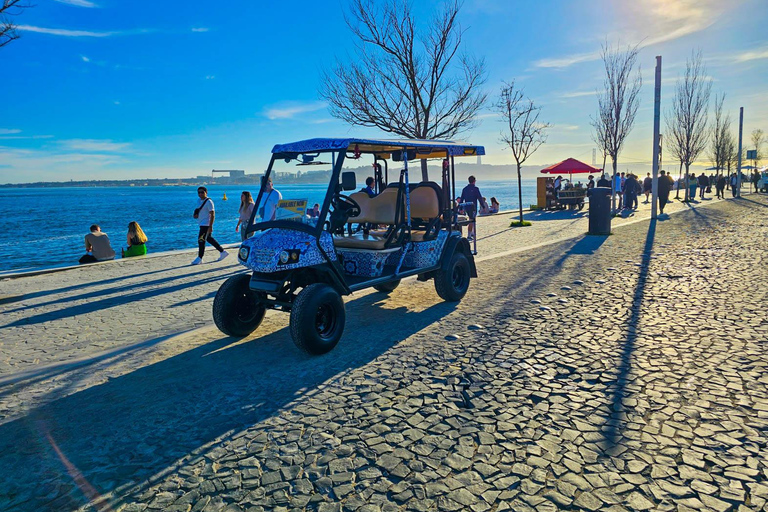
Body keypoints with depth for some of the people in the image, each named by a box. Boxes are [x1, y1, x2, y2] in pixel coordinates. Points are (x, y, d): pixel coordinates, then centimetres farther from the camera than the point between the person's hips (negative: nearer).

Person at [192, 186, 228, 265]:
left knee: (201, 240, -6)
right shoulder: (199, 200, 11)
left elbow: (212, 214, -17)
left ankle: (199, 258, 5)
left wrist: (210, 226, -22)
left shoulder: (209, 202, -15)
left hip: (206, 225, -9)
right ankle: (223, 252, 25)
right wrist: (196, 214, 3)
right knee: (209, 239, 16)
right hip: (201, 224, 9)